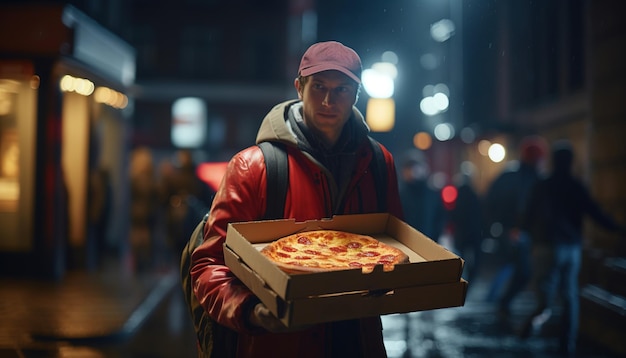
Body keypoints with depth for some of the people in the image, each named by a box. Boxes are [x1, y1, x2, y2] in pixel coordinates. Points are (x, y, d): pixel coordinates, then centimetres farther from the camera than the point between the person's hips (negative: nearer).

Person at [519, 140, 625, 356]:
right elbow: (596, 214, -2)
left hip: (548, 247, -1)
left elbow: (529, 217, 1)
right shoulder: (577, 187, -1)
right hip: (573, 247, 1)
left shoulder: (541, 187, -3)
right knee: (570, 296, 12)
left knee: (546, 291, 3)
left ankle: (540, 314, -32)